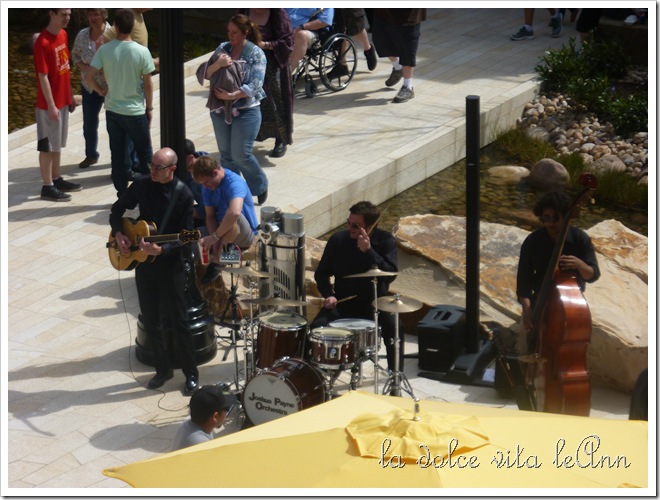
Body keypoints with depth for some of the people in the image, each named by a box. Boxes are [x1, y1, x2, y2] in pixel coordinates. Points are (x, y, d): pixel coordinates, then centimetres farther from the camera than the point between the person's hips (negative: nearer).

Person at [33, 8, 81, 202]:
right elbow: (43, 77, -20)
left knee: (57, 143, 18)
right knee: (47, 145, 1)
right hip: (49, 104, -8)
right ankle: (47, 187, 9)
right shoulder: (43, 43, -21)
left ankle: (57, 179, 29)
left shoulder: (63, 35, 5)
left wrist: (70, 96, 16)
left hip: (63, 100, 8)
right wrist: (51, 106, -20)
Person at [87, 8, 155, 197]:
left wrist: (101, 91, 8)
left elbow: (89, 77, -11)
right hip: (136, 111, -2)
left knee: (118, 153, 11)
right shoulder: (142, 52, -14)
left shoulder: (104, 50, -9)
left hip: (113, 110, 2)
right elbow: (148, 84, -8)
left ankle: (122, 195, 16)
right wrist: (150, 108, 5)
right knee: (145, 153, 12)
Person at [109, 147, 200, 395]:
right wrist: (118, 234, -6)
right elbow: (117, 209, 11)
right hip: (143, 261, 5)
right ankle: (163, 368, 28)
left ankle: (191, 374, 13)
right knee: (151, 320, 12)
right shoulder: (141, 185, -2)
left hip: (171, 264, -5)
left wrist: (162, 250, -30)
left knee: (178, 321, 1)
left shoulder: (183, 195, -15)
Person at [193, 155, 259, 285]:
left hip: (245, 234, -6)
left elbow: (235, 213, -44)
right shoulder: (208, 188, -2)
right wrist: (216, 239, -21)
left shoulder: (234, 183, -26)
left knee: (232, 216, -38)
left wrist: (215, 236, -37)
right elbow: (210, 216, -2)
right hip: (221, 231, 6)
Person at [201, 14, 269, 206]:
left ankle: (261, 186, 19)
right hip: (220, 110, 5)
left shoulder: (256, 53, -8)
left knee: (241, 155, -6)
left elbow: (254, 85, -15)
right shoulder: (223, 48, 5)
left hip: (245, 111, -5)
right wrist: (218, 64, -22)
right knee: (226, 155, 10)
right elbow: (207, 74, -1)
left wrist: (231, 96, -24)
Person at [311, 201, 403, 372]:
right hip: (342, 302, 2)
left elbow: (390, 275, -23)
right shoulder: (338, 239, -5)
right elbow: (321, 273, 5)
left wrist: (368, 251, -30)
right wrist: (328, 294, -14)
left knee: (393, 327, -29)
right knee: (317, 327, -24)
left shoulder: (385, 241, -9)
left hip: (375, 302, -2)